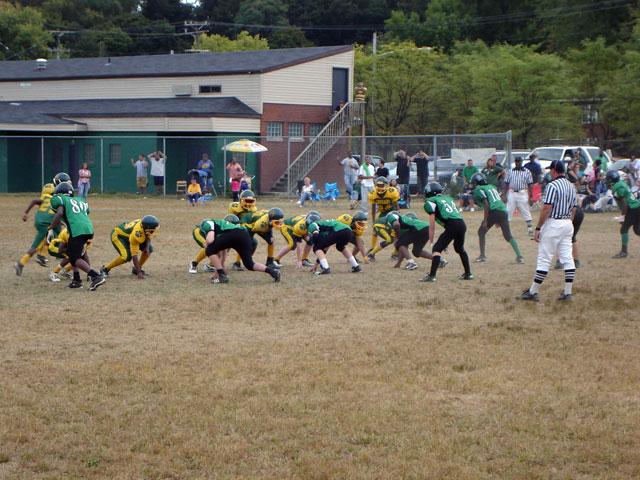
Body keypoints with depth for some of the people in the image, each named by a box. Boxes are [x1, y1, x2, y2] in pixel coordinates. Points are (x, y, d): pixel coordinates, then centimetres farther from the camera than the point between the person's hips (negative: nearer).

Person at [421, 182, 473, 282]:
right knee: (460, 248, 28)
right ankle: (468, 274, 34)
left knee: (437, 249, -1)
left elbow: (432, 225, 5)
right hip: (462, 224, 7)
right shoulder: (448, 198, 29)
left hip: (452, 225, -7)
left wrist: (431, 240, 12)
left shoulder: (431, 202, 9)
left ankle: (432, 275, -12)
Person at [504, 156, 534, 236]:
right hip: (512, 193, 2)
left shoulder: (527, 172, 1)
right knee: (508, 211, 3)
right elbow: (506, 184, 10)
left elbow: (530, 185, 0)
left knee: (525, 211, 0)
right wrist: (504, 195, 4)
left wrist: (530, 197, -5)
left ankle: (529, 228, 6)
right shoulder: (511, 172, 8)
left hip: (522, 194, -2)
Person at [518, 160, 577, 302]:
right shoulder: (571, 186, 11)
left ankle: (533, 292, -1)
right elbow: (574, 209, 15)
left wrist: (538, 228, -16)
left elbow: (547, 208, -19)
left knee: (544, 259, -4)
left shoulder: (552, 185, -14)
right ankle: (568, 292, 6)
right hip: (568, 224, 8)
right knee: (567, 258, 7)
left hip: (553, 224, -8)